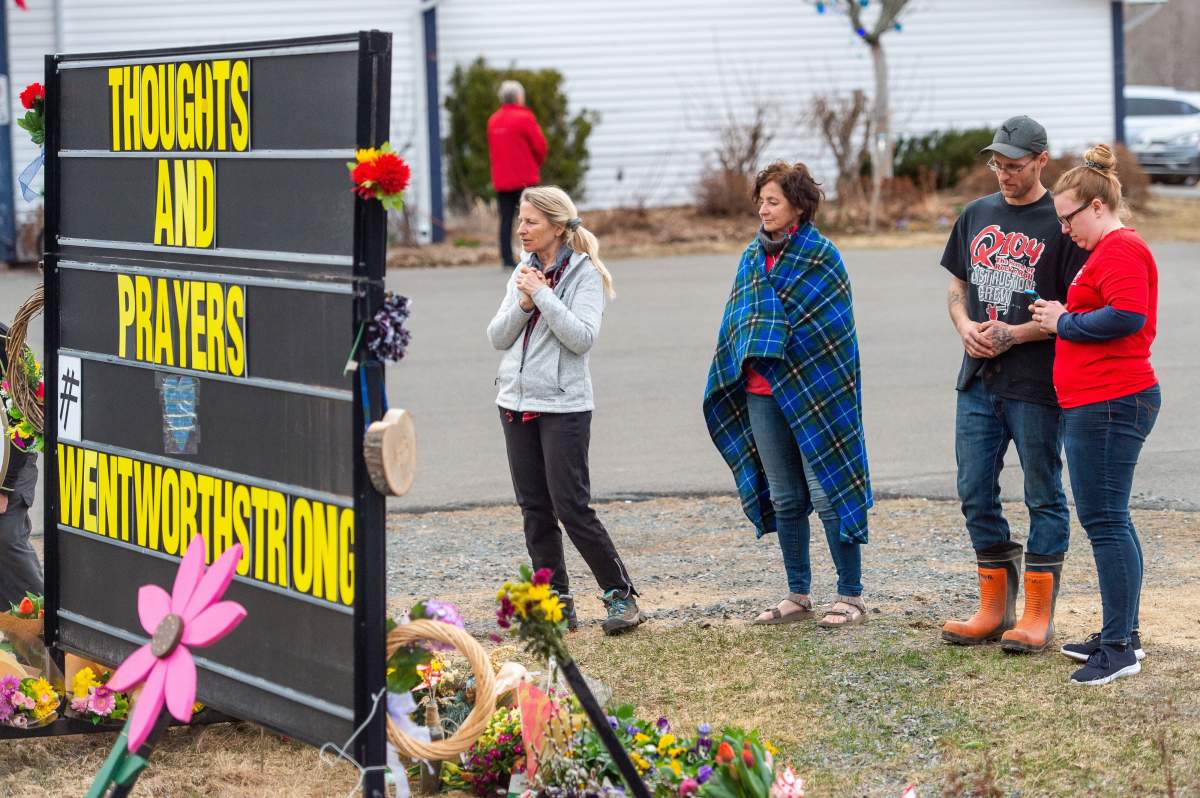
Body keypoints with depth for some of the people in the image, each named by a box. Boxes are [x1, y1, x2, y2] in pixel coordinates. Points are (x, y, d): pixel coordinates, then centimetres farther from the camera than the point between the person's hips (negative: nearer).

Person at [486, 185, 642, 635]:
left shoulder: (584, 274, -7)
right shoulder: (524, 272, 10)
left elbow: (583, 337, -19)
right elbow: (497, 337, 7)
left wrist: (543, 294, -20)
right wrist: (523, 304, -10)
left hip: (563, 407, -6)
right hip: (516, 402, 6)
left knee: (572, 509, -9)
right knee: (535, 511, 7)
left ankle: (621, 596, 2)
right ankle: (556, 604, 13)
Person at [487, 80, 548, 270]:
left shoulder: (493, 121, 9)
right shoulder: (525, 118, -10)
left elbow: (492, 149, 13)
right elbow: (539, 145, -8)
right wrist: (538, 162, 10)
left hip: (501, 179, 5)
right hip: (525, 178, -5)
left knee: (506, 219, 6)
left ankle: (507, 258, 1)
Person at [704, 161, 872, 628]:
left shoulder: (821, 256, -7)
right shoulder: (752, 257, 11)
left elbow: (834, 328, -9)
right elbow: (737, 324, 17)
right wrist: (732, 377, 9)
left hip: (812, 391, -6)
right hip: (761, 392, 6)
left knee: (828, 493, -4)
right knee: (784, 497, 11)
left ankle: (851, 596, 3)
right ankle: (798, 596, 19)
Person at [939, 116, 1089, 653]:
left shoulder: (1060, 222, -7)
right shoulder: (977, 215, 12)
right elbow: (957, 286, 20)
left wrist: (1014, 334, -17)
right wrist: (965, 326, -1)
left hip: (1036, 386, -6)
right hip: (978, 382, 7)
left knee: (1043, 497, 2)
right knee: (975, 494, 10)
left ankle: (1037, 616, 6)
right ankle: (994, 608, 21)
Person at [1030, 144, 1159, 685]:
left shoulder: (1121, 249, -13)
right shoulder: (1110, 250, 21)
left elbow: (1127, 316, -27)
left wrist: (1064, 323, -15)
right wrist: (1063, 319, 9)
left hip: (1109, 406, -11)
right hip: (1102, 402, 11)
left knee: (1105, 522, -9)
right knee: (1110, 521, 16)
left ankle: (1120, 648, -7)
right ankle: (1123, 634, 23)